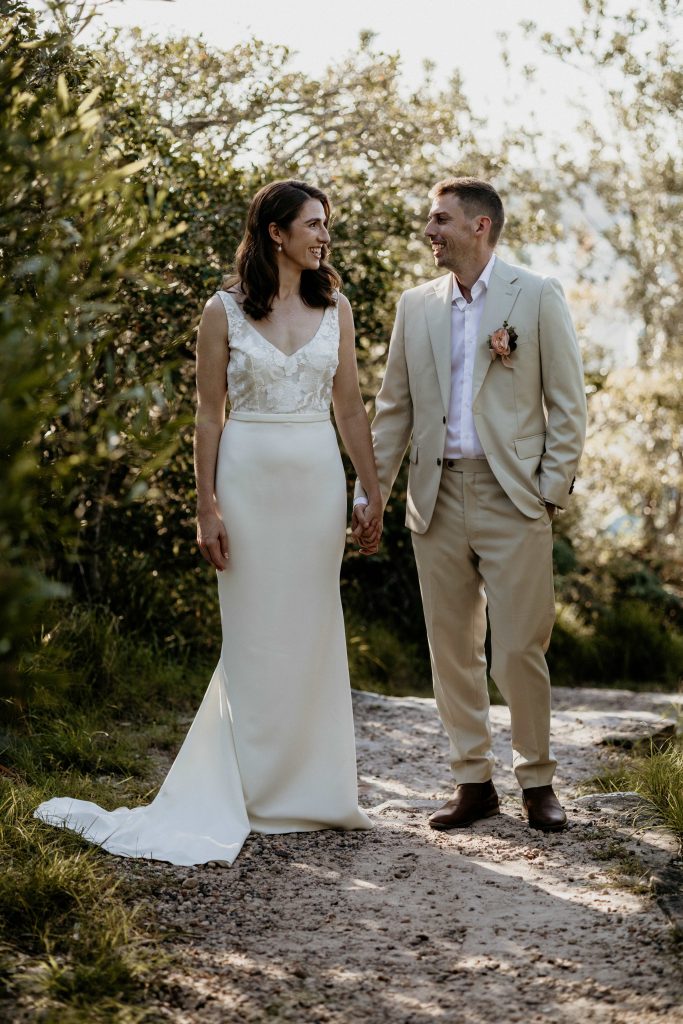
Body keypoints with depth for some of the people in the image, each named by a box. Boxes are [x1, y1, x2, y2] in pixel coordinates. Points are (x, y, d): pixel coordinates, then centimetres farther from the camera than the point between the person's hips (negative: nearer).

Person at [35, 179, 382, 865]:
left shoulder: (334, 307, 7)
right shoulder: (225, 311, -2)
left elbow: (350, 407, 10)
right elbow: (210, 414, -2)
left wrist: (373, 494, 7)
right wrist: (206, 507, -7)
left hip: (318, 480, 3)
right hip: (249, 476, -3)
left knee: (313, 634, 6)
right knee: (252, 635, 1)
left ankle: (310, 787, 17)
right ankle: (251, 791, 11)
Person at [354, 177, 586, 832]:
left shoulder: (537, 297, 1)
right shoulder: (415, 306, 11)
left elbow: (567, 402, 0)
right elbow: (394, 407, 14)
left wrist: (553, 490, -7)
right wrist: (370, 491, 8)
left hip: (512, 497, -4)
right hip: (437, 499, 4)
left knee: (520, 651, -3)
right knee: (452, 651, 7)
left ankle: (537, 781, 13)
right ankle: (473, 781, 18)